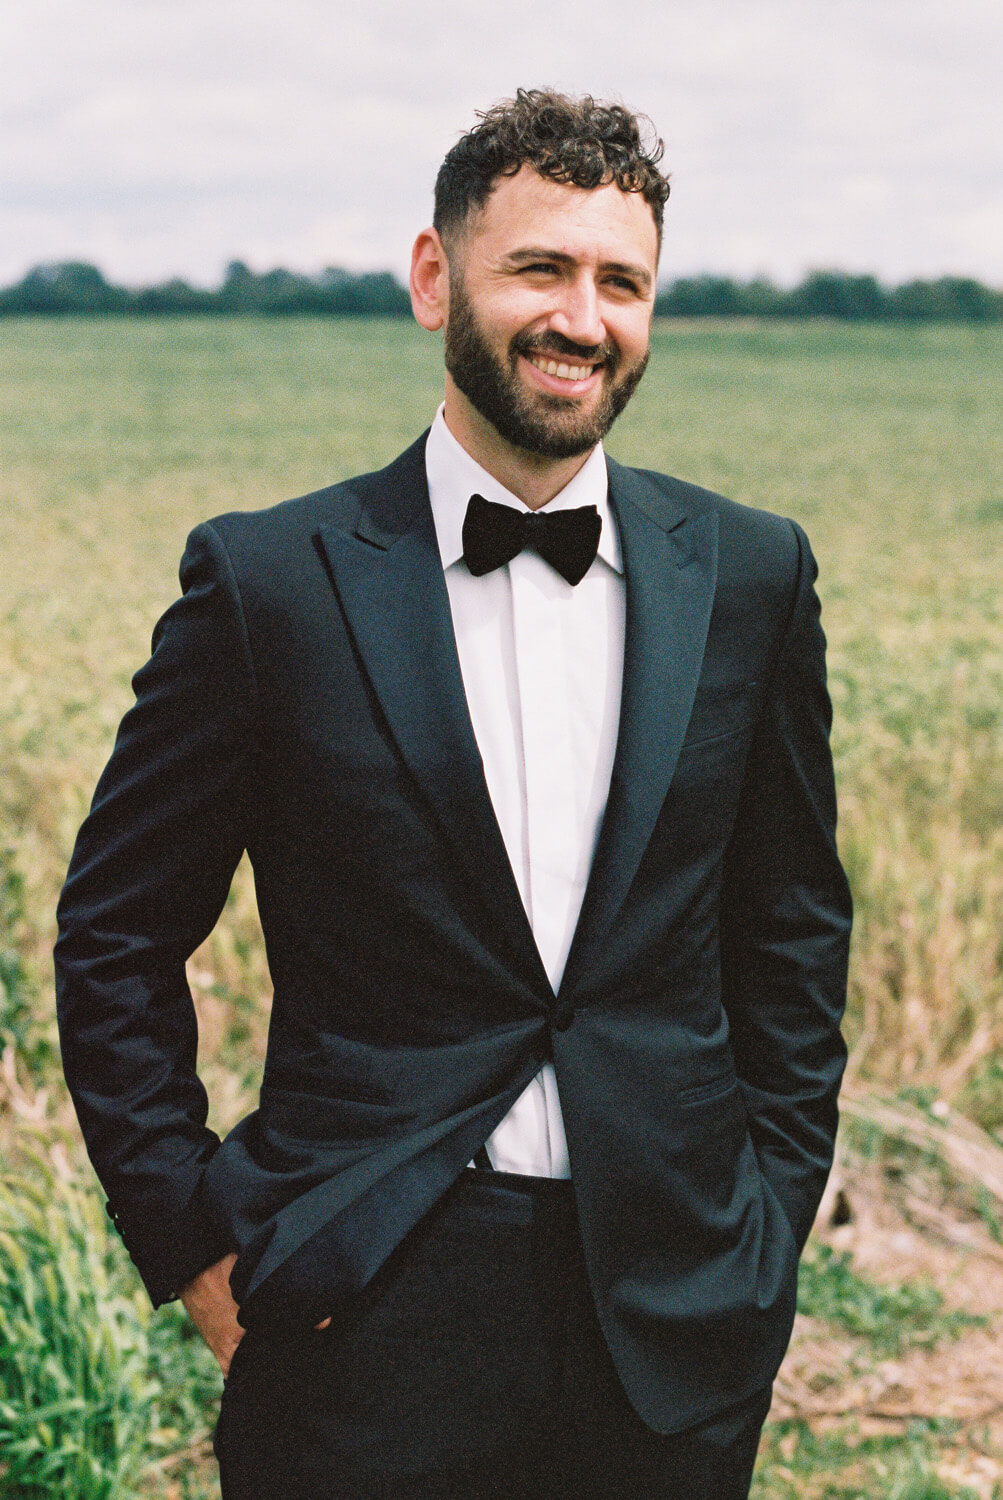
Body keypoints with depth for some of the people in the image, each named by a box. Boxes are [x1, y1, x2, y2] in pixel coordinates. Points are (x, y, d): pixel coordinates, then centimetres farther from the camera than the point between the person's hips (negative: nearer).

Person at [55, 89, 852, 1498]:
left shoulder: (751, 575, 3)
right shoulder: (266, 579, -5)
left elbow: (793, 929, 11)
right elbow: (116, 934, 1)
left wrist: (771, 1220, 6)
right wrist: (193, 1234, -3)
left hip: (671, 1328, 2)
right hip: (368, 1329, -2)